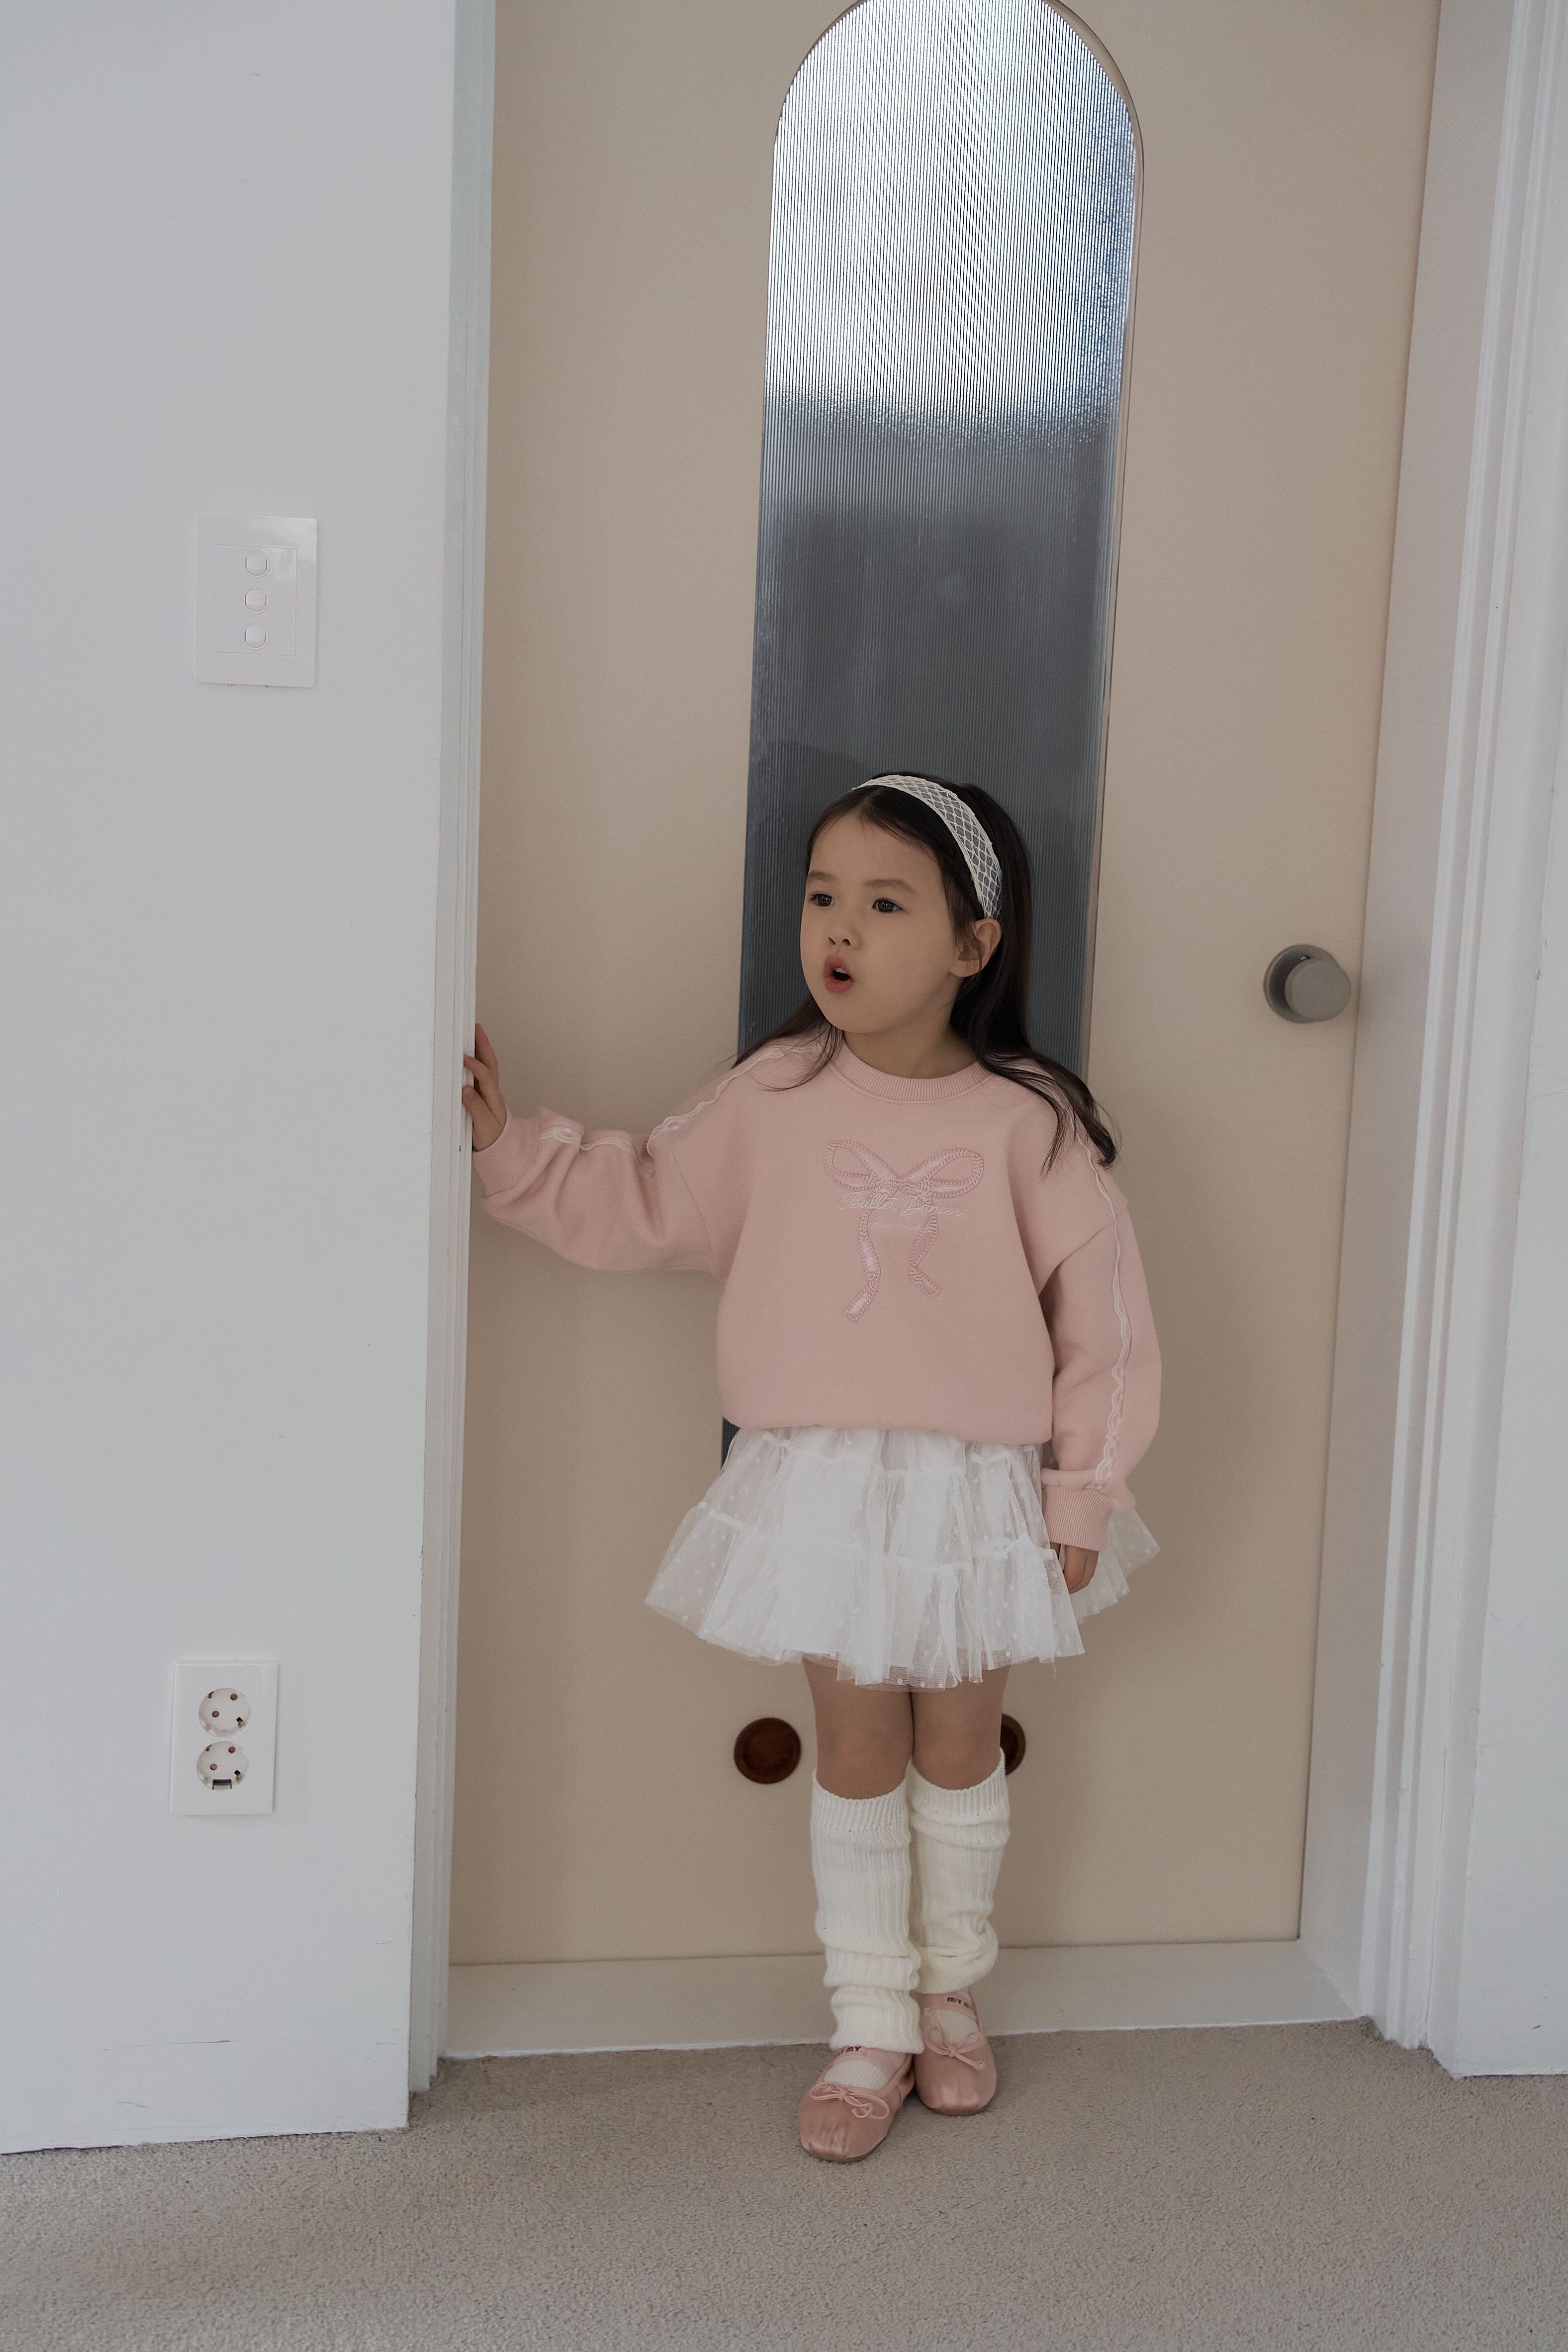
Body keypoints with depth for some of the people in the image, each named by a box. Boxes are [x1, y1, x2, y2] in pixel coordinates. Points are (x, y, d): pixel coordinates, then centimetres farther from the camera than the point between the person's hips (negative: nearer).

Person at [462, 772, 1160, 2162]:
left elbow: (1102, 1314, -5)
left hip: (980, 1490, -1)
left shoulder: (1028, 1121, -9)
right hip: (819, 1484, 1)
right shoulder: (771, 1099, -3)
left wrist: (1086, 1492, -4)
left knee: (959, 1745, 14)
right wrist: (505, 1140, -5)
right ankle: (869, 2027, 24)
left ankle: (952, 1995, 36)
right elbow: (632, 1203, 6)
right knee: (855, 1748, 9)